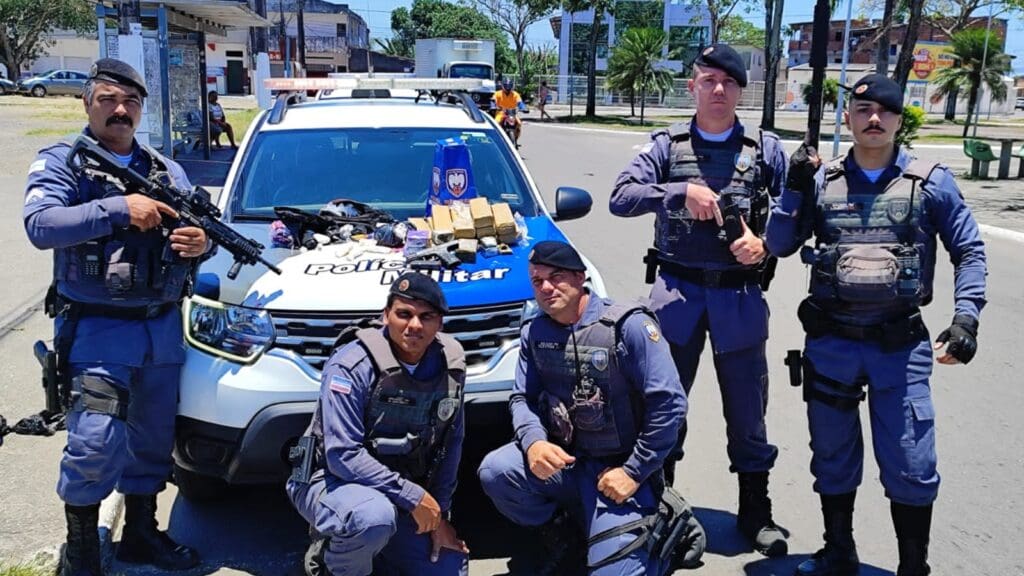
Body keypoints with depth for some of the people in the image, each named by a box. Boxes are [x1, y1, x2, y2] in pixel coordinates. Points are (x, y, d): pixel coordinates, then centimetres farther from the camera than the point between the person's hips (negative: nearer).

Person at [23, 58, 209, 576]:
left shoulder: (166, 171, 13)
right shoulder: (60, 162, -1)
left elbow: (193, 227, 15)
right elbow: (39, 225, -17)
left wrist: (201, 242, -10)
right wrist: (120, 208, -23)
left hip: (163, 326, 5)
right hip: (97, 328, -5)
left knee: (153, 437, 13)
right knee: (95, 442, -11)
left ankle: (140, 533, 30)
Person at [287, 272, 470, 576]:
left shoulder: (451, 364, -7)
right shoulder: (351, 366, -23)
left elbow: (451, 444, 2)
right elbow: (343, 456, -27)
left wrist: (440, 513, -2)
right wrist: (412, 496, -27)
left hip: (401, 493, 6)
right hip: (332, 480, -5)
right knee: (374, 517, -38)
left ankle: (364, 548, 20)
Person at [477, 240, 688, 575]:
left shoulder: (629, 326, -15)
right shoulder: (534, 333, 3)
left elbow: (669, 404, -17)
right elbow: (522, 398, 5)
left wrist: (634, 473, -16)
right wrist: (533, 442, -18)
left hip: (618, 469, -4)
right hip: (563, 461, 4)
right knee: (494, 472, -21)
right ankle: (557, 537, 7)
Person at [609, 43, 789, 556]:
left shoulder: (767, 150, 5)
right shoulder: (667, 145, 2)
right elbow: (620, 198, -11)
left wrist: (767, 243, -12)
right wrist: (681, 191, -22)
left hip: (740, 295, 0)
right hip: (677, 290, 0)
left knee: (747, 408, 8)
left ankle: (755, 513, 25)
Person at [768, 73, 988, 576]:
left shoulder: (931, 182, 0)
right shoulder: (822, 181, 4)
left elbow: (969, 251, 4)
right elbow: (779, 246, 4)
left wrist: (966, 318, -7)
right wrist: (795, 188, -8)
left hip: (900, 346, -2)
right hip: (830, 344, 2)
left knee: (910, 469, 1)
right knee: (833, 460, 15)